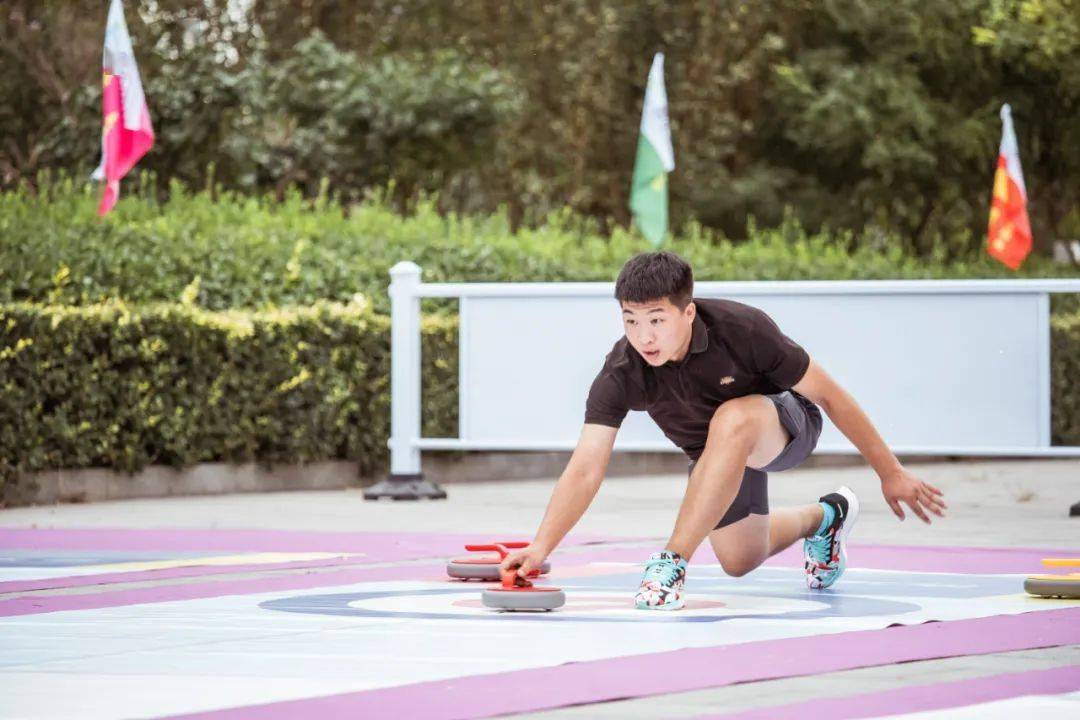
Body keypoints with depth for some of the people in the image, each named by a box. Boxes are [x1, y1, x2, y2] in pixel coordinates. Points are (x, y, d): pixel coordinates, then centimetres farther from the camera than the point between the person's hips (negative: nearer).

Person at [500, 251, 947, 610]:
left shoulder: (742, 329, -36)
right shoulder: (621, 374, -29)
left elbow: (830, 397, -24)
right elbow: (586, 469, -32)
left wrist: (891, 473, -17)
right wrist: (542, 545, -47)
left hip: (787, 424, -5)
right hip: (714, 451, 5)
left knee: (732, 420, -38)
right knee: (740, 561, 18)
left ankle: (673, 562, -31)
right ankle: (823, 518, 49)